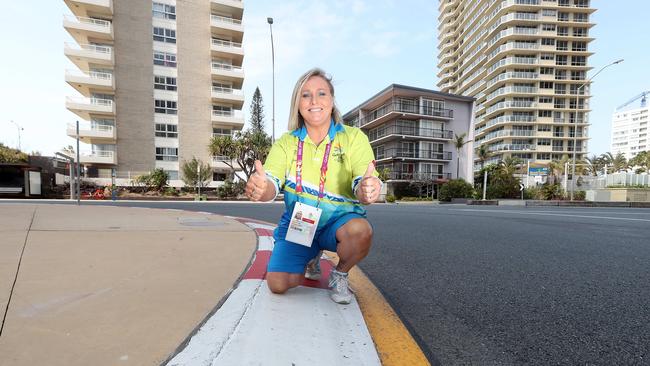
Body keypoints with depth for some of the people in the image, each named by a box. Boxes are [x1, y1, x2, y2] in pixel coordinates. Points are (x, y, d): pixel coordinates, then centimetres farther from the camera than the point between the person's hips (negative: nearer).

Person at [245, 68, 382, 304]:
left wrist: (368, 190, -44)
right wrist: (260, 189, -37)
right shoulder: (286, 142, -1)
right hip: (298, 223, 2)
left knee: (361, 231, -35)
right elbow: (271, 184, -12)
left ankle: (340, 274, 1)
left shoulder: (354, 138, -8)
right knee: (277, 284, -12)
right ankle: (312, 259, 23)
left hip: (340, 222, -1)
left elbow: (361, 186, -18)